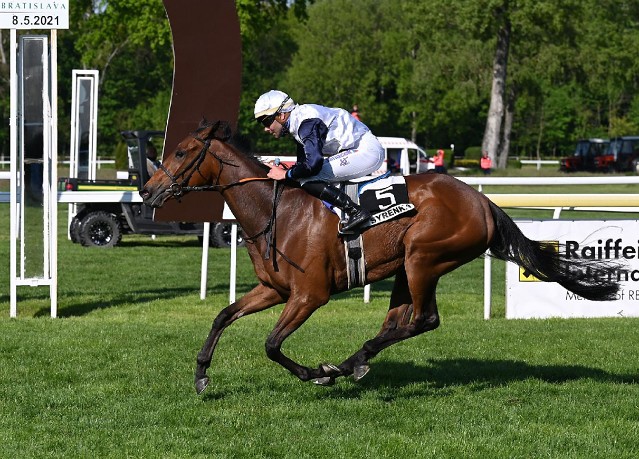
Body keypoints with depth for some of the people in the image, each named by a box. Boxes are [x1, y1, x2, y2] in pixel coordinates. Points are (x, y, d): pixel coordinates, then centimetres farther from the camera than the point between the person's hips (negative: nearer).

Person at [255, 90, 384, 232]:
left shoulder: (307, 122, -19)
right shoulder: (299, 119, 13)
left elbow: (313, 163, -29)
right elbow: (303, 162, 18)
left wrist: (286, 174, -15)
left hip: (366, 151, -11)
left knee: (308, 180, -18)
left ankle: (355, 211, -20)